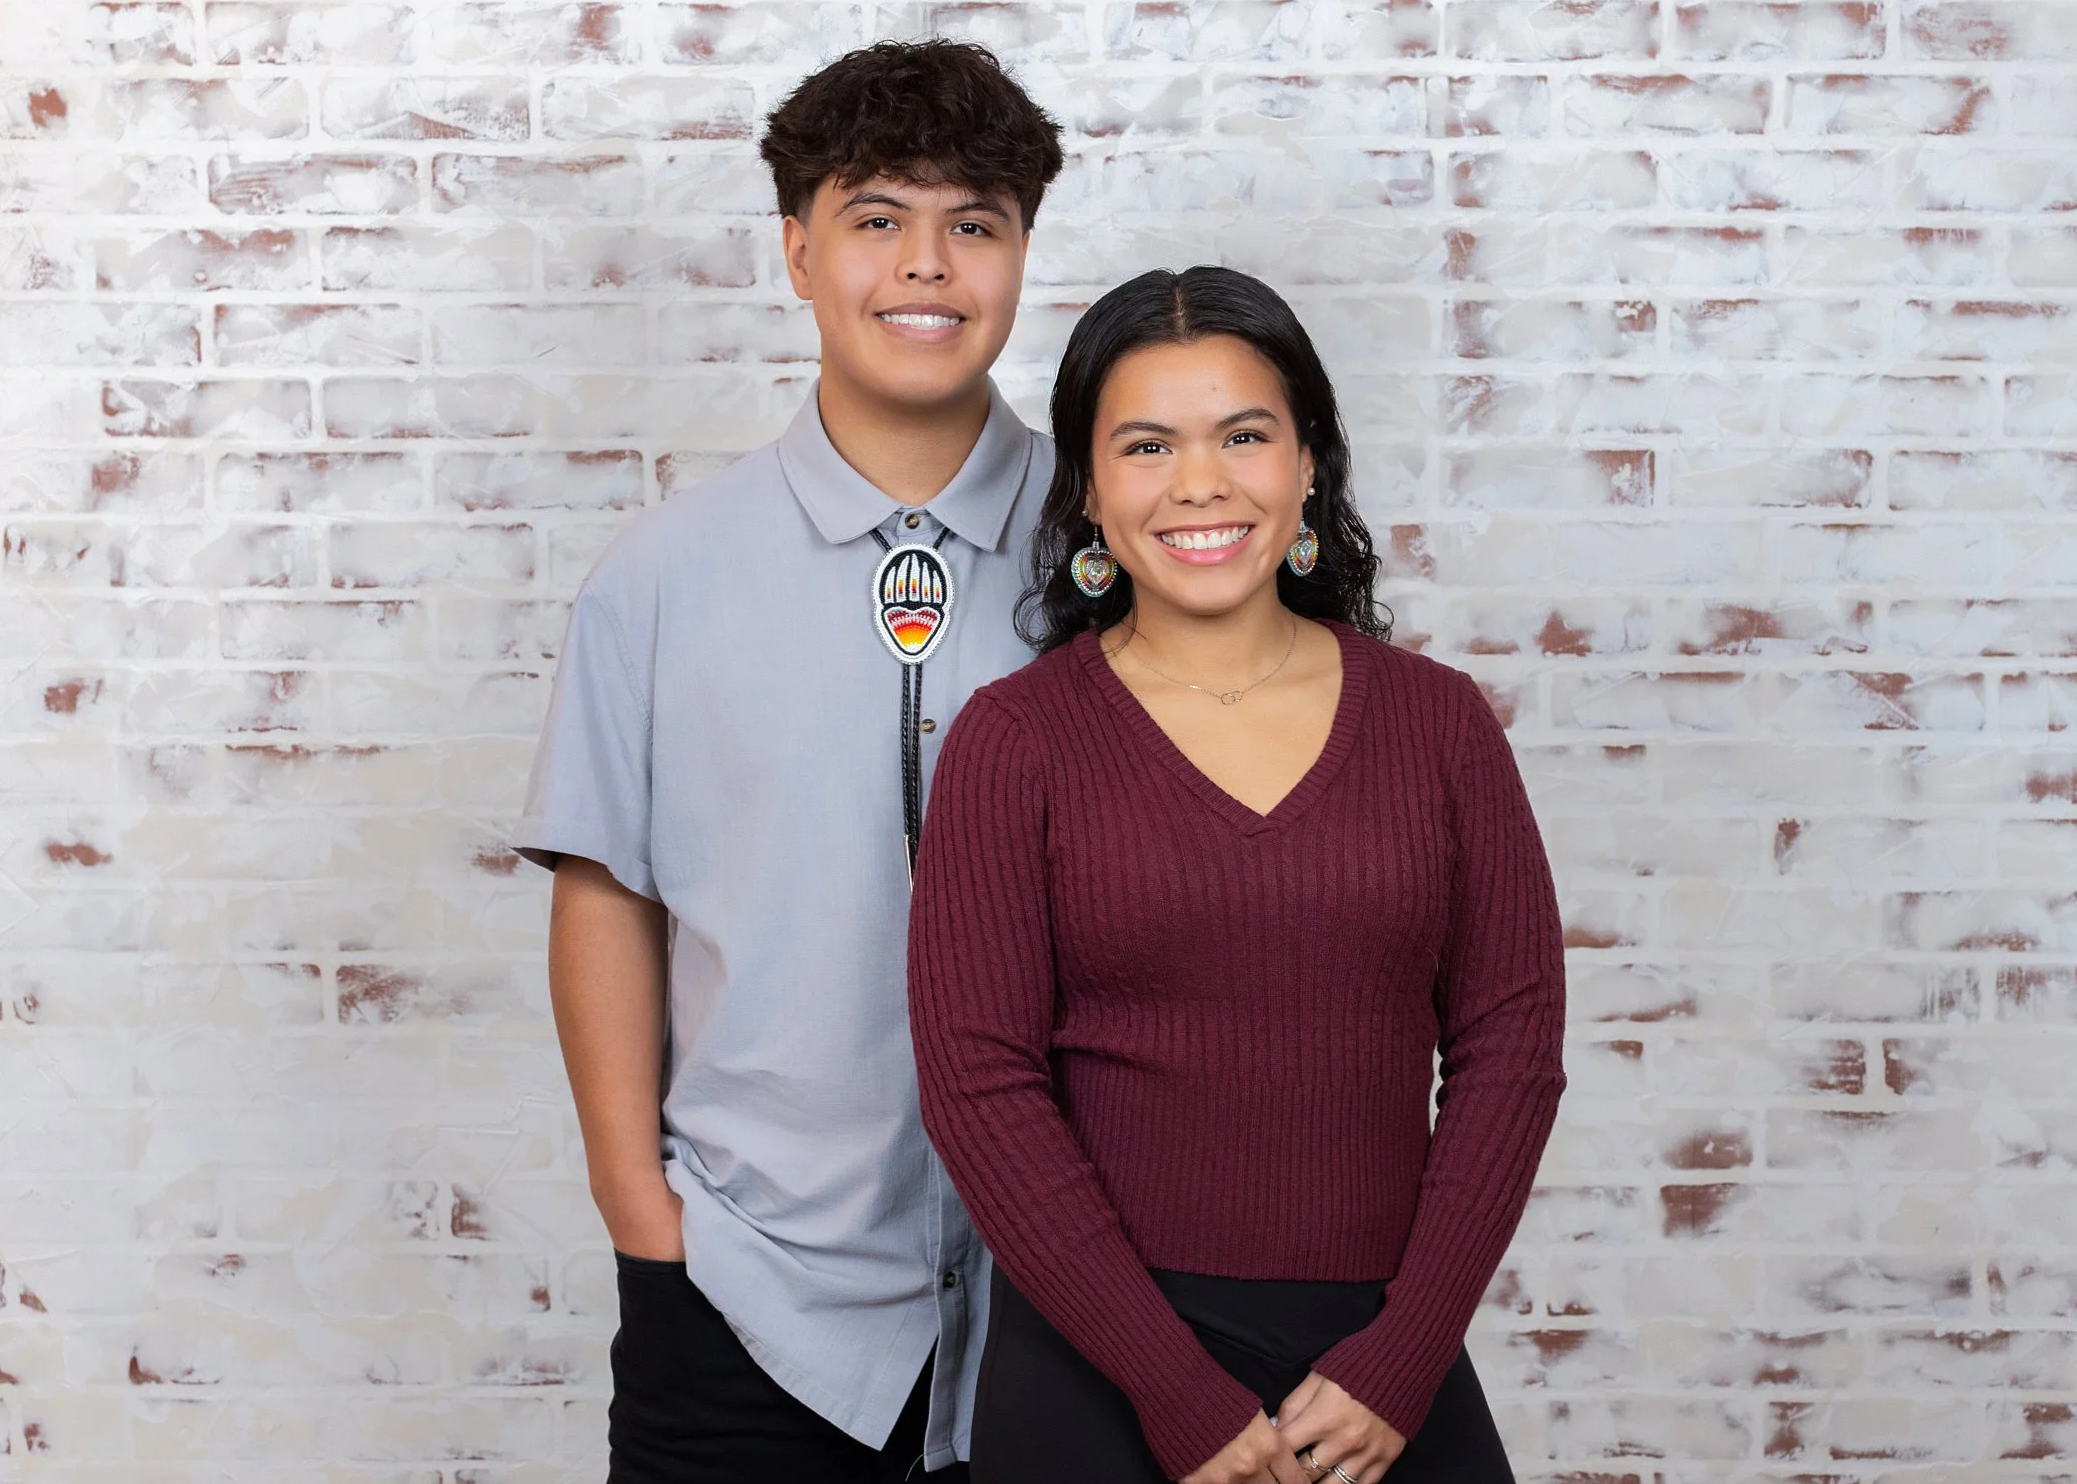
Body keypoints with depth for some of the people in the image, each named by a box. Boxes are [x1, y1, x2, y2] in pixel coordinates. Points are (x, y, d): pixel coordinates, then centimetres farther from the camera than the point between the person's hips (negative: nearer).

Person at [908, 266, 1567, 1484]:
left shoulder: (1438, 721, 3)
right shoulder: (1016, 740, -4)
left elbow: (1510, 1041, 1)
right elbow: (978, 1082, -8)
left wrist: (1400, 1363, -7)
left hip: (1380, 1364, 2)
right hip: (1101, 1368, -2)